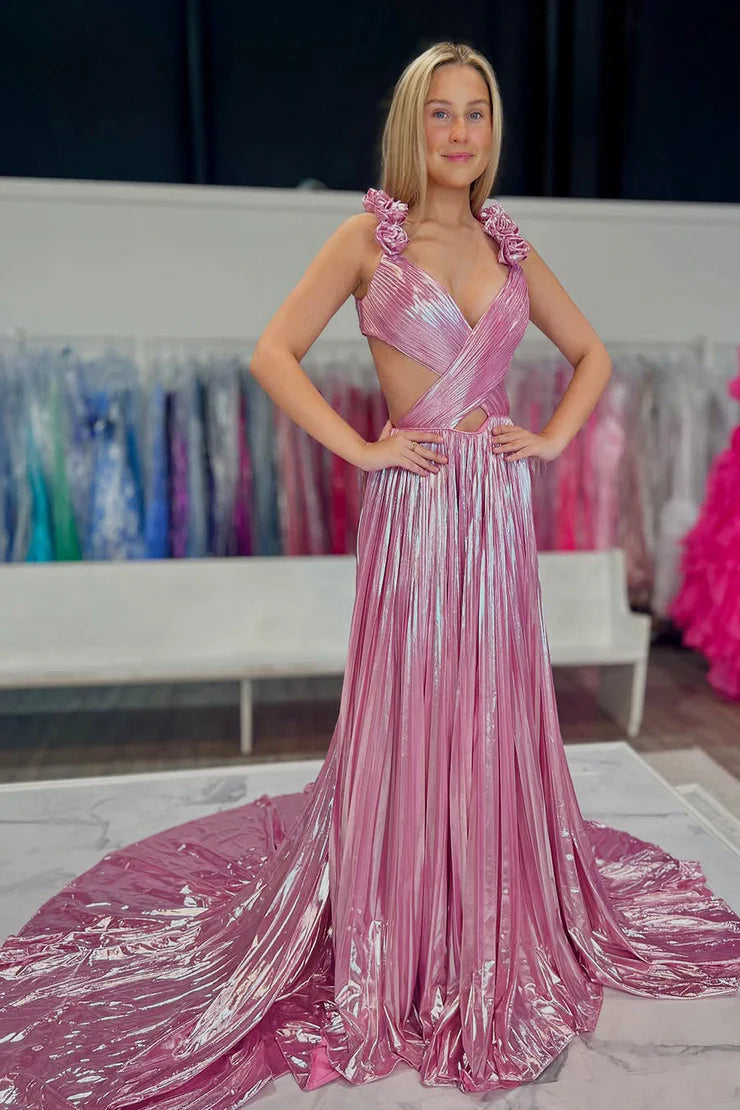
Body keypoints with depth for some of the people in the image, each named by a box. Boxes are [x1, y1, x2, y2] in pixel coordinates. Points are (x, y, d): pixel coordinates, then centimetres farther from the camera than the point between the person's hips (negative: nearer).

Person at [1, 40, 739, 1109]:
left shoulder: (508, 244, 13)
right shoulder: (368, 235, 1)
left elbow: (591, 353, 21)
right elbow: (274, 353, -6)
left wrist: (553, 437, 6)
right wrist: (358, 448, -10)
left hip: (501, 505, 5)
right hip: (416, 504, -4)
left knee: (498, 709, 12)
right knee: (410, 708, 3)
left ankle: (503, 927, 35)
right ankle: (402, 943, 25)